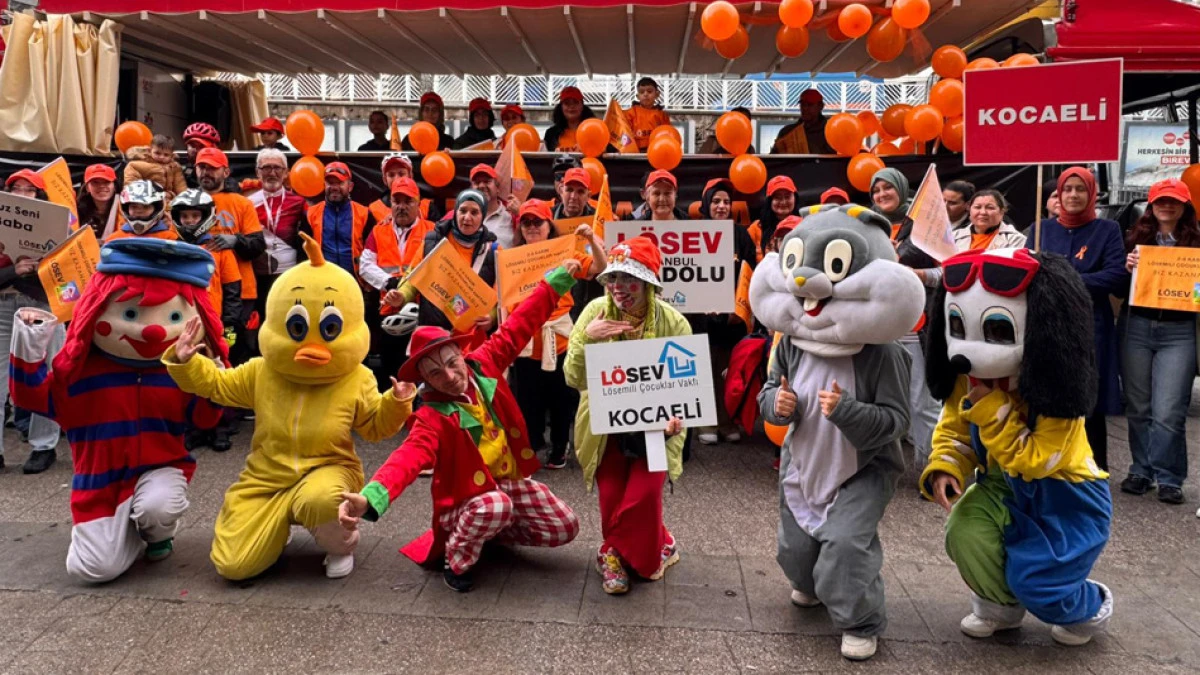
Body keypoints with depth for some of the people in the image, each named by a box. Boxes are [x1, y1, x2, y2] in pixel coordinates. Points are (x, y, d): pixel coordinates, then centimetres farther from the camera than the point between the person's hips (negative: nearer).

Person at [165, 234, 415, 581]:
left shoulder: (355, 380, -6)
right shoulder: (261, 372, 0)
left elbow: (375, 426, 3)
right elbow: (216, 384, 10)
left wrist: (397, 403, -17)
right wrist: (185, 361, -6)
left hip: (328, 470, -2)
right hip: (266, 478, 3)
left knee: (319, 500, -43)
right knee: (234, 565, -11)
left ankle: (340, 545, -6)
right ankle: (277, 526, 23)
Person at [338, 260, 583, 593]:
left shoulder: (483, 365, -11)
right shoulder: (432, 418, -25)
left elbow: (518, 326, -4)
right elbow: (409, 456, -41)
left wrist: (556, 280, -2)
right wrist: (370, 497, -61)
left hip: (511, 481, 6)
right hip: (468, 497, -5)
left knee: (565, 528, 0)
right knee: (495, 507, -38)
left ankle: (489, 531, 19)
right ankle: (456, 561, -8)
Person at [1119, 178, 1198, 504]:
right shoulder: (1135, 237, 7)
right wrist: (1127, 266, -11)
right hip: (1136, 327, 2)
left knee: (1168, 411, -6)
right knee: (1138, 407, 9)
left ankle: (1168, 478, 6)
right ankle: (1142, 471, 22)